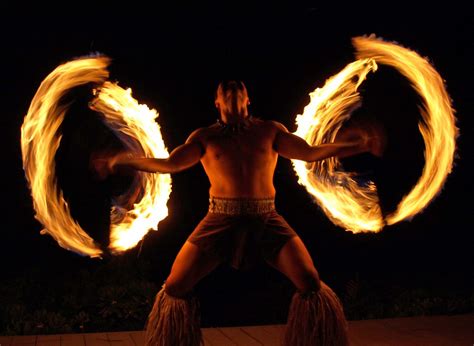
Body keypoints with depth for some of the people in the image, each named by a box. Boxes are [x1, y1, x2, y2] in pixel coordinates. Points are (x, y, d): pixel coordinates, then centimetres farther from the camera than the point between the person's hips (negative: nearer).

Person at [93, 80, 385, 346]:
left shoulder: (269, 130, 8)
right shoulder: (205, 136, 8)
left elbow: (310, 152, 0)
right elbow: (170, 164, -1)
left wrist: (359, 145, -10)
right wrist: (123, 161, -11)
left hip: (266, 220, 0)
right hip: (221, 221, 0)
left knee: (311, 283, -14)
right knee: (174, 288, -7)